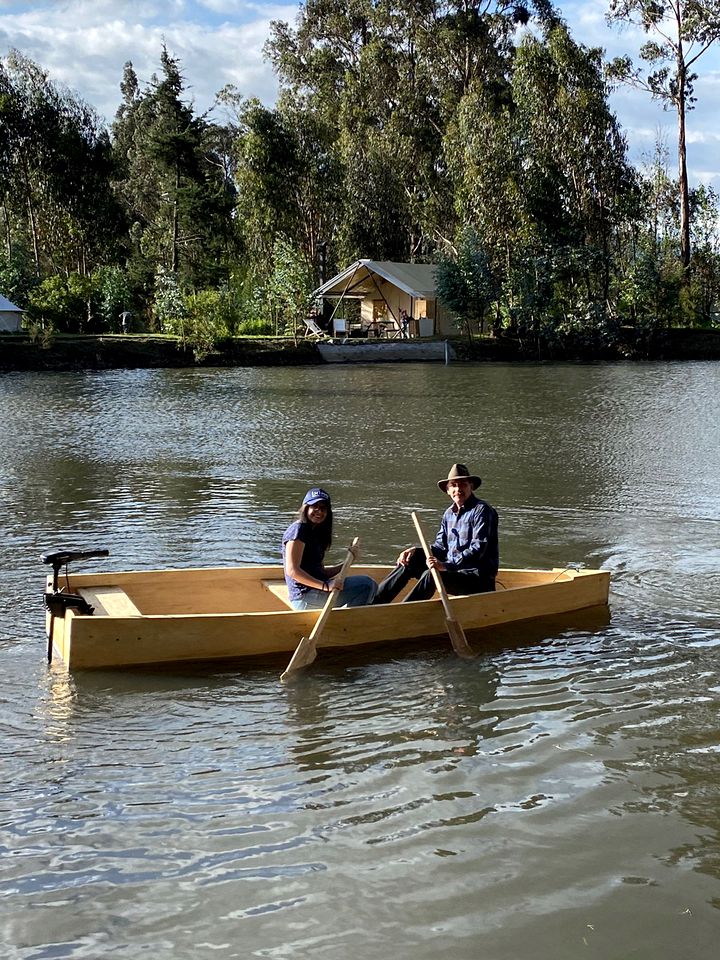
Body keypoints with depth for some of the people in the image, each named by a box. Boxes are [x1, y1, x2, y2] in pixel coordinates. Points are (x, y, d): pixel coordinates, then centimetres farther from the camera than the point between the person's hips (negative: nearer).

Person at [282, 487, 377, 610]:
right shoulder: (298, 529, -9)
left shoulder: (316, 533, 20)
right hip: (305, 596, -10)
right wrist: (325, 586, -26)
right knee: (366, 585, -18)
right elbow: (292, 570, -20)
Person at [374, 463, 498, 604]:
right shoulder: (449, 513, 14)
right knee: (409, 562, 0)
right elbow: (440, 547, 14)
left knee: (431, 575, -31)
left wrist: (446, 565, -29)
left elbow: (477, 550, -21)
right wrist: (415, 551, -4)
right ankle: (372, 603, -4)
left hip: (479, 578, -8)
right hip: (453, 570, 8)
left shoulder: (483, 511, -11)